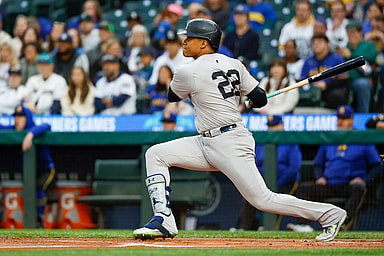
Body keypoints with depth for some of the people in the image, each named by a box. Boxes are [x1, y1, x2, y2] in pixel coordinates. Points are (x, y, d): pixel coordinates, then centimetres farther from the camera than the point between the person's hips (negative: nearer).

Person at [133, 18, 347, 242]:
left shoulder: (188, 72, -12)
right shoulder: (234, 65, 6)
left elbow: (173, 96, 8)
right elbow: (260, 100, 7)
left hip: (231, 146, -10)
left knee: (263, 199, -7)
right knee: (156, 155, 3)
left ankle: (330, 214, 1)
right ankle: (164, 220, -3)